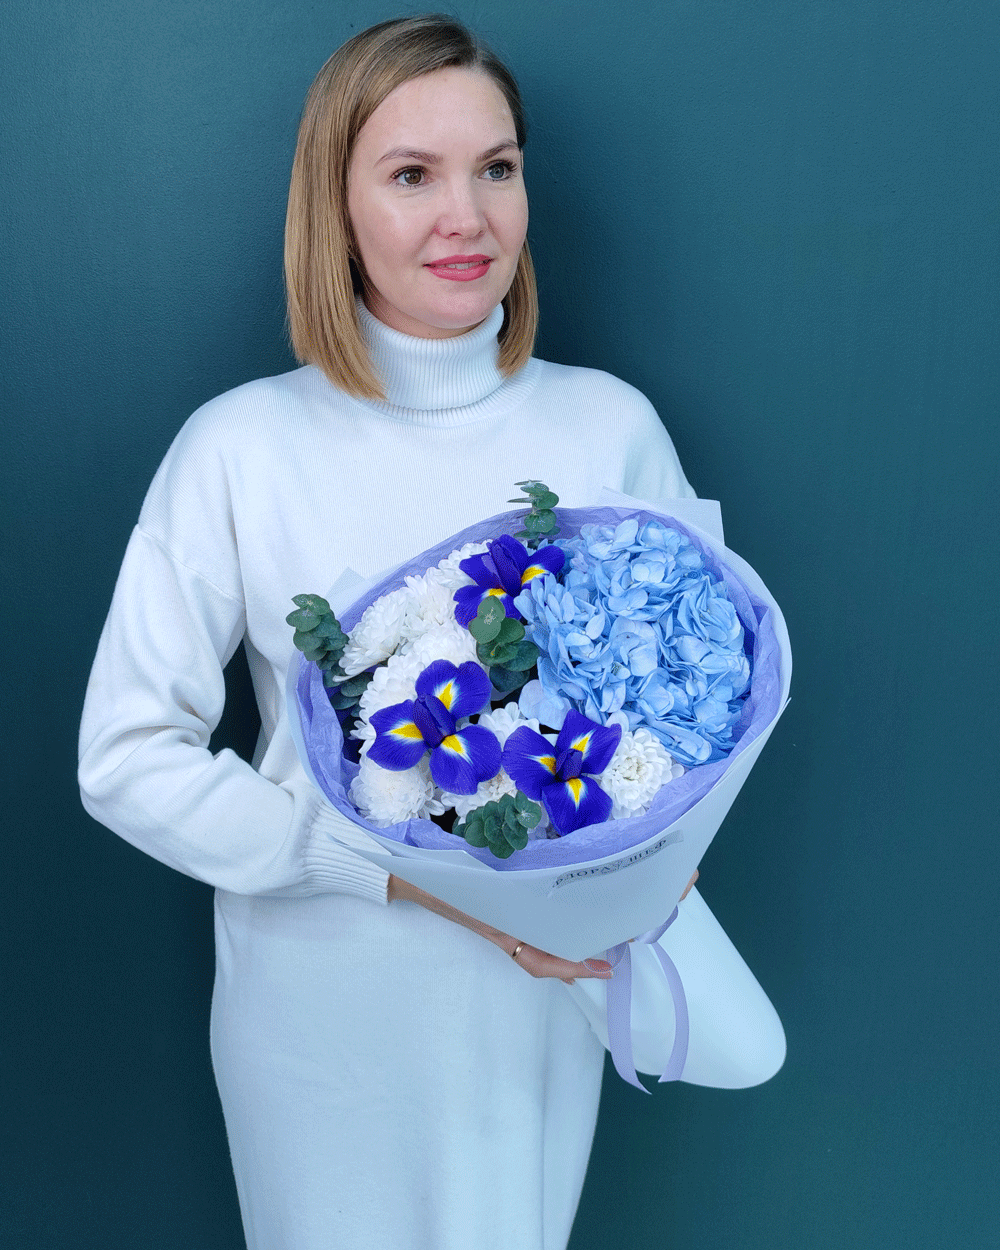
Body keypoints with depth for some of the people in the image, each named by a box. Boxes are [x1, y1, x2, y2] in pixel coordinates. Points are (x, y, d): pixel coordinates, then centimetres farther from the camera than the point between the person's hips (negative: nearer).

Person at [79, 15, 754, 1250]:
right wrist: (402, 868, -20)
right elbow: (127, 756, -11)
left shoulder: (611, 426, -7)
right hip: (319, 1000, -1)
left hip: (543, 990, 2)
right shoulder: (241, 446, -13)